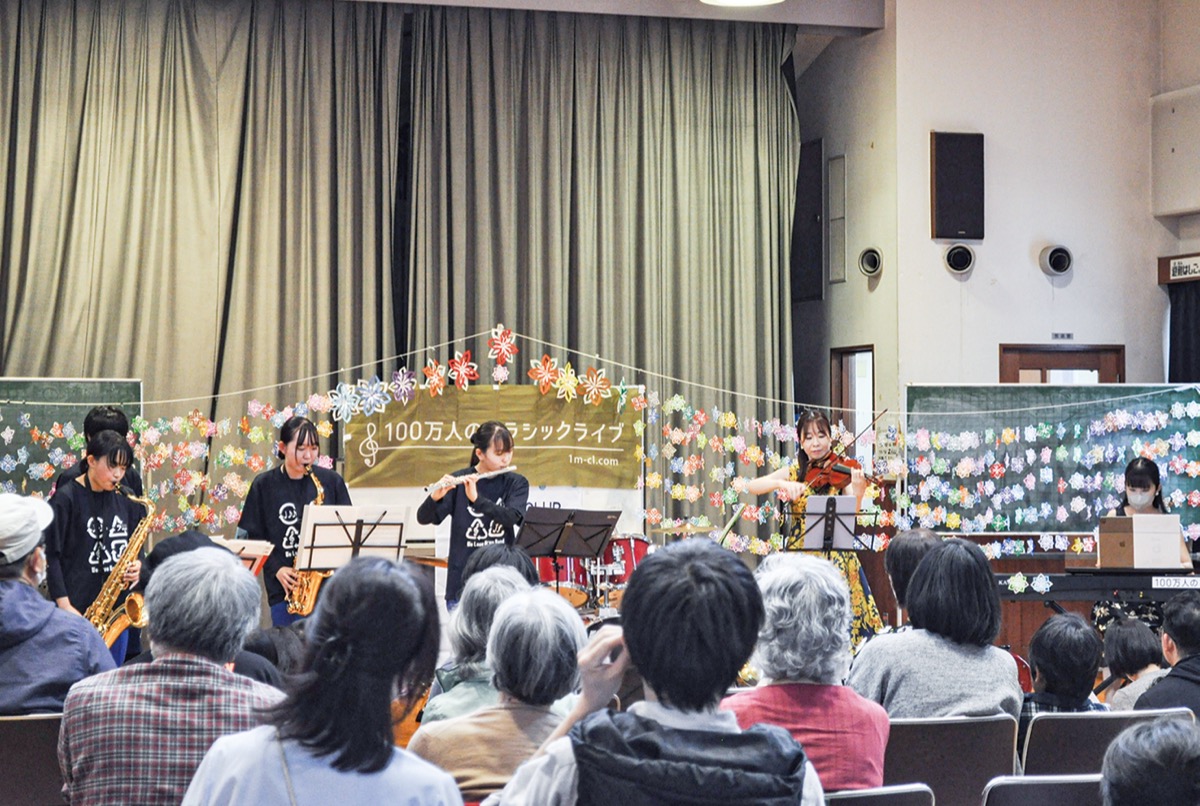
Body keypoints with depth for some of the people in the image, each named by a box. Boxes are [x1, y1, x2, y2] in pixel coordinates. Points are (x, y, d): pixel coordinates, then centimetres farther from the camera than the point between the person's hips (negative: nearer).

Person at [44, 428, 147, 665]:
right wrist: (65, 606, -16)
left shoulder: (125, 500, 10)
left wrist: (136, 566, -4)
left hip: (118, 608, 5)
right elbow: (51, 556, -9)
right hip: (77, 609, -5)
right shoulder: (66, 499, -7)